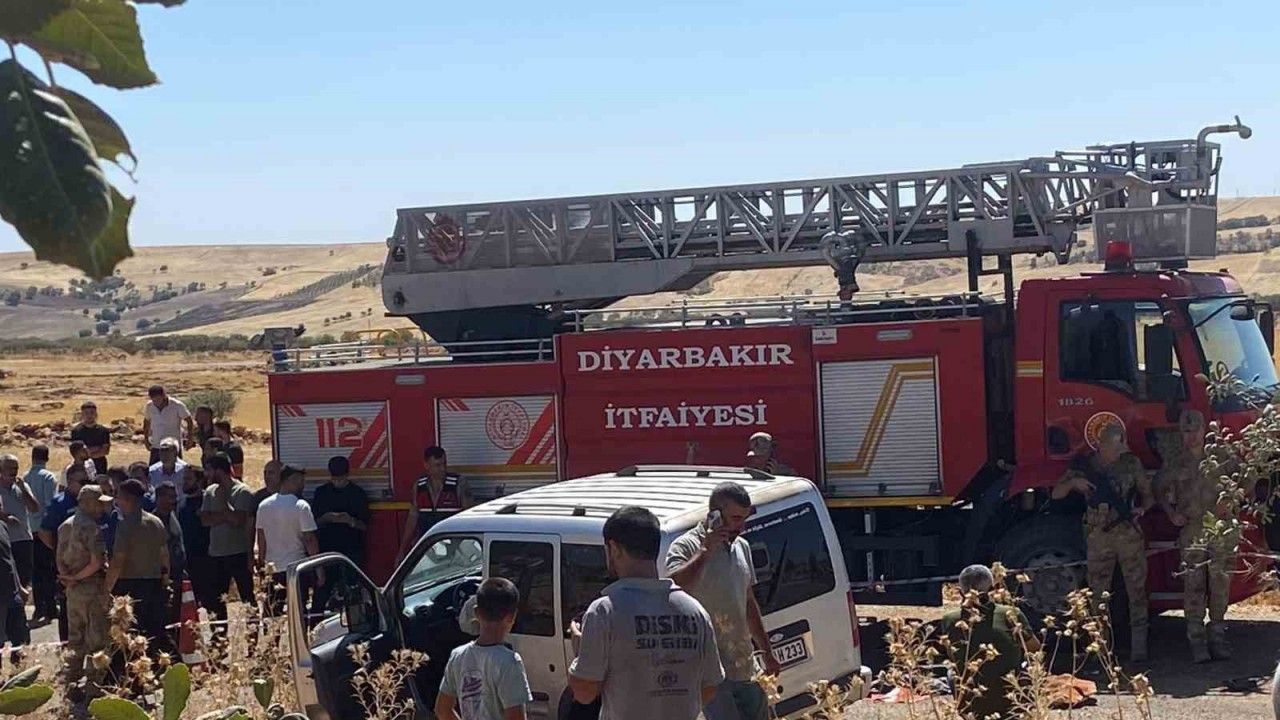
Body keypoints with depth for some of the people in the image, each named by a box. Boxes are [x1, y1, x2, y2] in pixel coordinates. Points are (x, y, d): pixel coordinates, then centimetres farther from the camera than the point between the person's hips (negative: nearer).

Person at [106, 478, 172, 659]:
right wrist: (165, 581, 22)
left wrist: (106, 588, -12)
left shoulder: (126, 525, -12)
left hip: (130, 586, -7)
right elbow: (165, 555, 15)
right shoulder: (156, 522, 11)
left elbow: (118, 562, -17)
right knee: (157, 632, 11)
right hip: (155, 584, 7)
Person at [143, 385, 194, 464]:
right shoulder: (149, 406, -2)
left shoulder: (177, 406, -13)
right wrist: (146, 440, 16)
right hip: (156, 448, 3)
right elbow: (146, 421, 16)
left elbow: (189, 421, -3)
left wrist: (189, 439, -6)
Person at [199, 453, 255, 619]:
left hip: (239, 554, -6)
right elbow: (205, 520, 0)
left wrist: (223, 501, -13)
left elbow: (239, 519, -20)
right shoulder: (210, 492, 9)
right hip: (216, 554, 6)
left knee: (247, 597, 0)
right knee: (215, 599, 11)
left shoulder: (242, 492, -9)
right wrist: (227, 516, -12)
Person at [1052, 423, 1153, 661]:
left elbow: (1148, 494, 10)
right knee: (1098, 592, 5)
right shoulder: (1085, 465, 3)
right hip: (1098, 535, 1)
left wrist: (1142, 508, -12)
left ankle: (1139, 646, 3)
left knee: (1136, 589, -1)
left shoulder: (1131, 463, 3)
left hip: (1129, 533, -1)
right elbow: (1056, 494, 4)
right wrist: (1073, 483, -16)